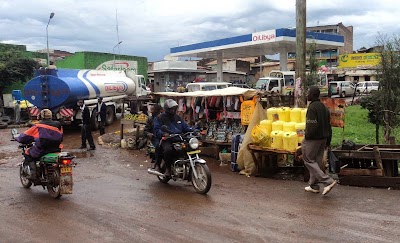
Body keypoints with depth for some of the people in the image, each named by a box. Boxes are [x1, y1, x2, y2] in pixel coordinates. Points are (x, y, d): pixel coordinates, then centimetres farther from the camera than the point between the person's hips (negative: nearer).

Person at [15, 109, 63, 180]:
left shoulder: (38, 126, -4)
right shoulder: (57, 125, 8)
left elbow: (26, 135, 4)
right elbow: (60, 138, 20)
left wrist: (17, 138, 24)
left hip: (41, 150, -5)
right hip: (56, 149, 5)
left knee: (27, 153, 17)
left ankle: (33, 172, 0)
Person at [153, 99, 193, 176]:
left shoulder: (178, 118, 24)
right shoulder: (160, 118, 7)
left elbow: (185, 127, 22)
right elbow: (157, 130, -4)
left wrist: (193, 131, 0)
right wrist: (163, 133, -26)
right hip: (167, 140, -5)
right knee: (168, 149, -38)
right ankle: (168, 168, -14)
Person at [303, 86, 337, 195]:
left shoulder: (312, 107, -17)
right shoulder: (324, 107, 13)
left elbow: (312, 125, -25)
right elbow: (329, 125, 15)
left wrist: (307, 136, -12)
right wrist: (328, 140, 19)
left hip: (313, 139, -9)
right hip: (323, 138, 9)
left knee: (308, 160, -2)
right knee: (317, 161, 14)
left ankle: (328, 181, -10)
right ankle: (314, 186, 22)